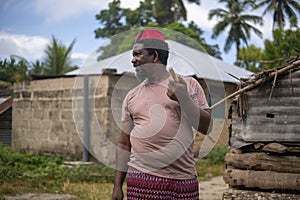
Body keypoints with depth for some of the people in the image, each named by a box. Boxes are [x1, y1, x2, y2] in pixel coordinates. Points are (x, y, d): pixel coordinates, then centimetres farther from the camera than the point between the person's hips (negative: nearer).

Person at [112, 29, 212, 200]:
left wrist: (184, 97, -12)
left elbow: (205, 127, 1)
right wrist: (117, 185, 9)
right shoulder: (132, 96, 12)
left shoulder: (188, 84, 6)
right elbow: (124, 143, 13)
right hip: (142, 179, 1)